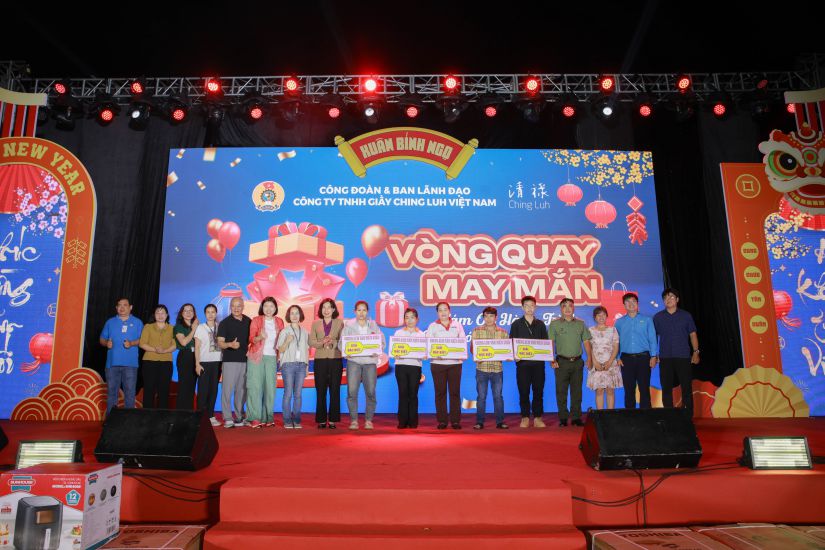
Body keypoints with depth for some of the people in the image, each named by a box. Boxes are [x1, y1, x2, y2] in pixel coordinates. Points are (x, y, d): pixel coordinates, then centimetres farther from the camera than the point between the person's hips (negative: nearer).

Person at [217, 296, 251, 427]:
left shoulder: (249, 322, 10)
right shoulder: (224, 323, -1)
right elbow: (220, 343, -5)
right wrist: (230, 344, -25)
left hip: (245, 361, 4)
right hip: (230, 361, -4)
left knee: (242, 390, 9)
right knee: (227, 390, -6)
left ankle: (239, 417, 18)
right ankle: (228, 418, 0)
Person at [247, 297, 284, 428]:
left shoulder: (279, 322, 11)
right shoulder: (256, 320, 3)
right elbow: (251, 339, -5)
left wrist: (280, 355, 4)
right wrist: (260, 337, -25)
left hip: (272, 358, 3)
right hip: (256, 357, -2)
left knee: (270, 387, -1)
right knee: (255, 387, -7)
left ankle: (267, 417, 5)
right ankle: (254, 418, -5)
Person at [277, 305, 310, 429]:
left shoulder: (305, 332, 13)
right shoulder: (284, 331, 4)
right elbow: (280, 350, 1)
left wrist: (307, 366, 10)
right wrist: (287, 341, -17)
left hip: (301, 365, 3)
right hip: (288, 364, -2)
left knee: (298, 394, 2)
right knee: (288, 393, -5)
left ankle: (296, 420, 6)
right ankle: (287, 420, 0)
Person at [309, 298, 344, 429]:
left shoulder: (340, 323, 8)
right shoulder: (315, 324, 12)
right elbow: (311, 342, 3)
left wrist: (333, 342, -17)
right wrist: (322, 342, -15)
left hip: (335, 359, -1)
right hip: (320, 360, 1)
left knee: (335, 391, -1)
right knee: (320, 391, 0)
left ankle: (333, 419, 6)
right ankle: (321, 420, 7)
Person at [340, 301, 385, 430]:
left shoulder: (373, 325, 12)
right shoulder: (349, 325, 9)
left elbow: (382, 342, 7)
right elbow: (341, 343, 5)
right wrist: (346, 351, -16)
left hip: (370, 361, 1)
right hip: (353, 361, -1)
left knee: (371, 392, -3)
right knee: (352, 392, -8)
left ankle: (369, 420, 8)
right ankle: (353, 420, 3)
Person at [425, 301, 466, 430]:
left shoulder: (457, 325, 12)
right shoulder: (433, 326, 8)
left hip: (455, 362, 1)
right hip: (438, 363, -1)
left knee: (455, 391, 1)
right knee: (440, 392, 1)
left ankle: (455, 420, 8)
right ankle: (442, 421, 8)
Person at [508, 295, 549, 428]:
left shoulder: (540, 324, 12)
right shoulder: (516, 324, 6)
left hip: (538, 362, 2)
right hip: (522, 362, -1)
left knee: (538, 391, 3)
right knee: (523, 391, 1)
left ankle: (537, 418, 12)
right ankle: (525, 418, 11)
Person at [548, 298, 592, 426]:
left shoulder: (580, 323, 11)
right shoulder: (555, 324, 2)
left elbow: (586, 342, 11)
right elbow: (550, 343, -2)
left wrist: (589, 358, 2)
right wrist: (552, 360, -10)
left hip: (577, 362, 2)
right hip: (562, 362, -2)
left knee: (577, 391, 6)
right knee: (561, 391, 0)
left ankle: (576, 417, 15)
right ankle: (563, 418, 8)